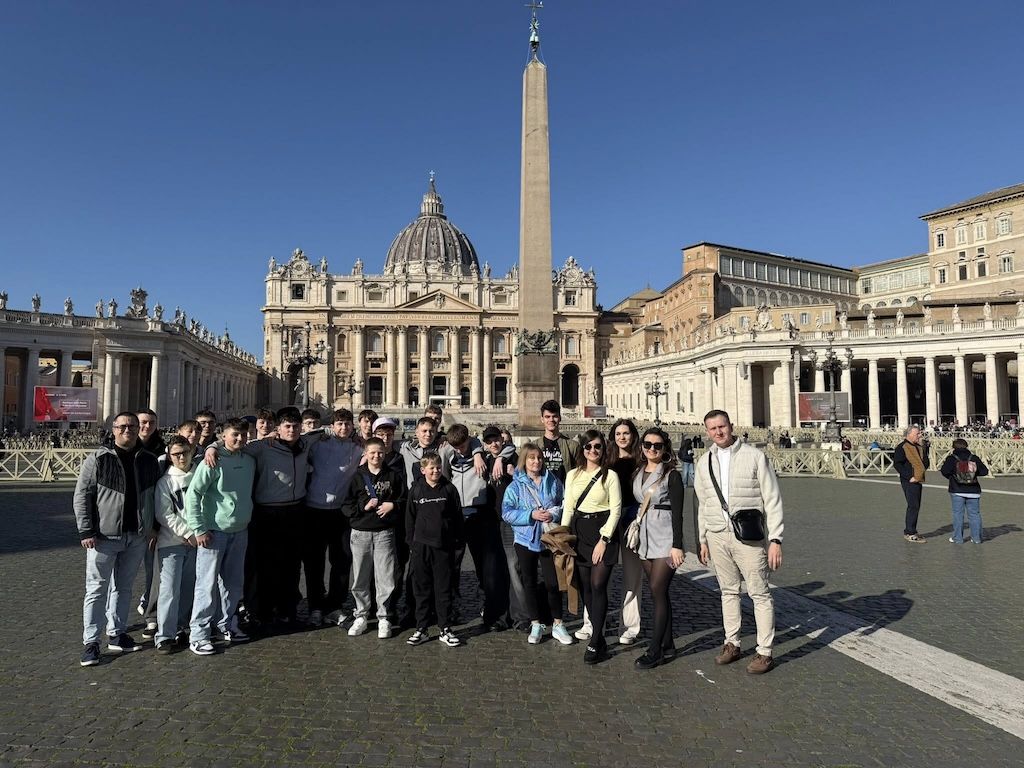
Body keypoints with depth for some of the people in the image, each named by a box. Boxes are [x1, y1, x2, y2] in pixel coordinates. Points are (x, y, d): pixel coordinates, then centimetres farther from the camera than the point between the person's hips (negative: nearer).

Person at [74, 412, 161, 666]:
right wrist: (86, 531, -11)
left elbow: (155, 496, 14)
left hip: (137, 537, 4)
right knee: (97, 589, 2)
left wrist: (153, 527, 9)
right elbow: (81, 496, -6)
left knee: (124, 587, 14)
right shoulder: (98, 459, -6)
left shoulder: (149, 461, 6)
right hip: (104, 537, -4)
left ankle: (117, 634, 25)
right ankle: (91, 642, 10)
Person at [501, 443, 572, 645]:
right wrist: (531, 515, -18)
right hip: (525, 540, 0)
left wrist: (554, 514, -12)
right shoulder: (515, 486, -3)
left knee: (553, 582, 1)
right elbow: (506, 512, -9)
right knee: (529, 582, 10)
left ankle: (557, 625, 18)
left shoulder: (553, 482, 2)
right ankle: (536, 624, 24)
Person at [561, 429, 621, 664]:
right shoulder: (573, 475, 9)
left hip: (602, 530, -4)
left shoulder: (610, 476, -3)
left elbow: (616, 509, -5)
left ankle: (595, 643, -3)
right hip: (580, 532, 4)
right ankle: (599, 635, 18)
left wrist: (604, 540, -11)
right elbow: (568, 508, 12)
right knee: (585, 587, 5)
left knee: (598, 585, -9)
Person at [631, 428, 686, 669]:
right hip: (645, 538, 6)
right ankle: (667, 646, 19)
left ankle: (654, 651, 0)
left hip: (665, 538, -6)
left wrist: (677, 545, -15)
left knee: (657, 591, -7)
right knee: (659, 593, 10)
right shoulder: (636, 474, 11)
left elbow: (677, 513, -10)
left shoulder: (672, 475, -6)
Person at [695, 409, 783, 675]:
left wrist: (775, 539, -10)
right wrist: (702, 540, 14)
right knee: (728, 591, 13)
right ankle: (732, 644, 25)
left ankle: (764, 652, 11)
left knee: (759, 593, 1)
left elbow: (772, 500, -5)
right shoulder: (704, 463, 8)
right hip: (717, 536, 4)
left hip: (749, 536, -4)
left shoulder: (755, 456, -4)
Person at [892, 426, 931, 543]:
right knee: (913, 506, -10)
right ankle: (910, 533, -5)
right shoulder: (902, 447, -11)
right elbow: (897, 464, -17)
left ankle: (908, 532, 20)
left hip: (918, 480, 9)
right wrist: (909, 477, -20)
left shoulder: (918, 446, 16)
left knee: (915, 507, 12)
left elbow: (926, 464, 19)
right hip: (909, 481, -9)